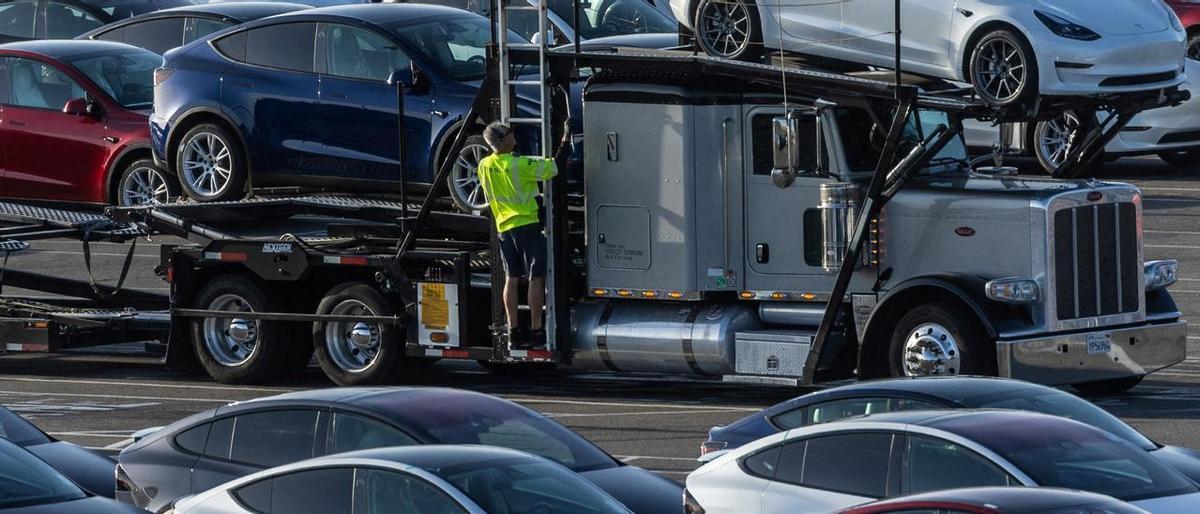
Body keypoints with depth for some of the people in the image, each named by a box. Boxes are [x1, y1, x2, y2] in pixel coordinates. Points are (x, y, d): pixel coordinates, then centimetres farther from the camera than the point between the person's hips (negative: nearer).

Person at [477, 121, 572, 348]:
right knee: (536, 278, -2)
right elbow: (552, 168, -16)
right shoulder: (520, 164, -17)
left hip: (504, 227, 6)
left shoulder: (485, 166, 2)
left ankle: (513, 331, 10)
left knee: (511, 279, 10)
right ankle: (536, 331, -4)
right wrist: (565, 142, -5)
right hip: (528, 224, -6)